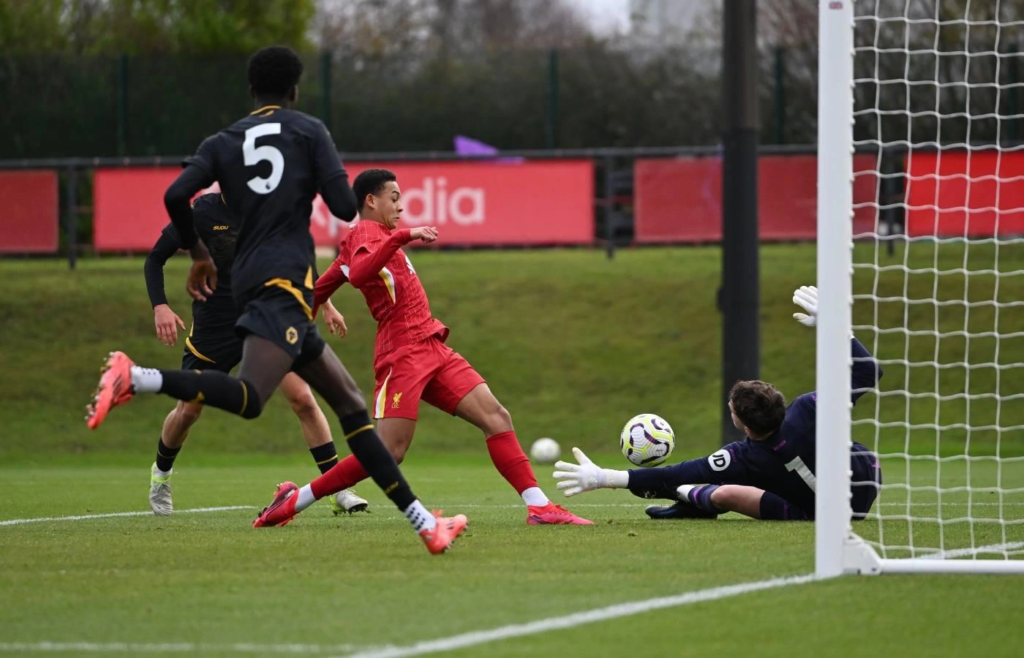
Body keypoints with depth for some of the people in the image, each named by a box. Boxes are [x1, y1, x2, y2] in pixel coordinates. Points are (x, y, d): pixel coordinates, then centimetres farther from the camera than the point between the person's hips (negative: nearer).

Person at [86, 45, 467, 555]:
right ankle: (134, 378, -44)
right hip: (285, 280, -7)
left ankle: (423, 523, 8)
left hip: (248, 279, 7)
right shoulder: (308, 131, 8)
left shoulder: (223, 143, 18)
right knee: (248, 397, -28)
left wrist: (198, 254, 19)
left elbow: (175, 197, 3)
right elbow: (345, 207, -2)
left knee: (350, 402, 10)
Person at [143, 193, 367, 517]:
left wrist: (325, 304, 12)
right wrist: (160, 307, -17)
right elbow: (155, 258, -4)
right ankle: (161, 472, 37)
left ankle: (339, 490, -7)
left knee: (302, 399, -12)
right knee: (188, 410, 5)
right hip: (213, 328, -1)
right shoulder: (201, 213, -13)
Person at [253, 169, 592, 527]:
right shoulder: (366, 233, -6)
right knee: (389, 453, -15)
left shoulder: (368, 238, 22)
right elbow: (358, 275, -29)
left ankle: (539, 506, -8)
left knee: (496, 417, -2)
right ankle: (294, 503, -4)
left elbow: (319, 289, 24)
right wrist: (402, 236, -33)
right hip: (403, 353, -10)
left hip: (431, 349, 10)